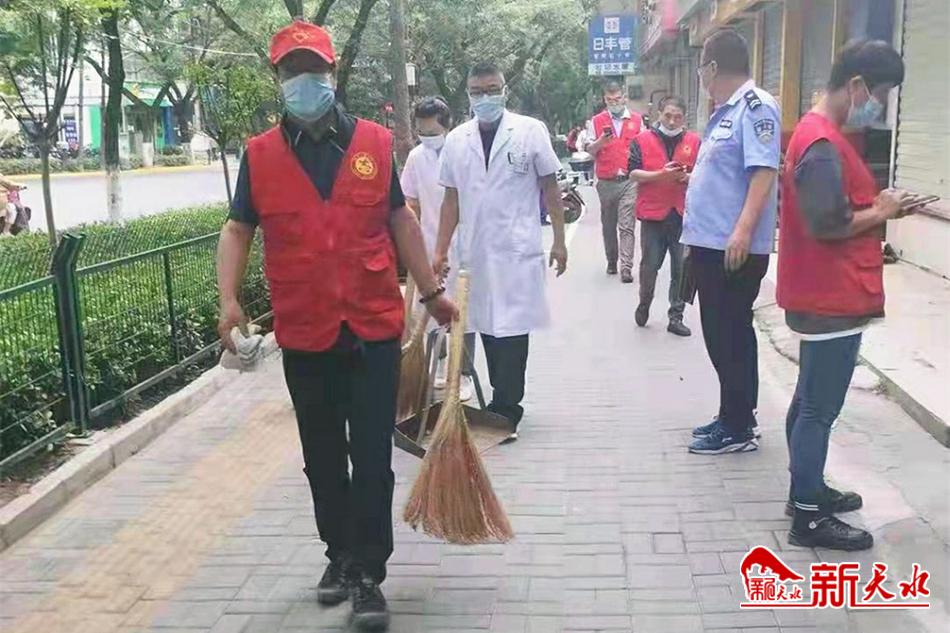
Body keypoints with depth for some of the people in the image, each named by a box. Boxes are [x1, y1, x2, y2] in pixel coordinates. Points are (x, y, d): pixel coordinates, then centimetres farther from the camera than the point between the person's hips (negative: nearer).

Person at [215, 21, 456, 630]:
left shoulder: (375, 142, 2)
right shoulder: (260, 155, 2)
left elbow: (399, 220, 10)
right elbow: (238, 230, 4)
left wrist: (431, 290, 12)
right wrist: (229, 297, -11)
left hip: (374, 328, -1)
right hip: (304, 334, 1)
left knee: (372, 457, 1)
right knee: (323, 457, 15)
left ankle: (368, 575, 12)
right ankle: (340, 553, 34)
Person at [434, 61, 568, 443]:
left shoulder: (531, 131, -1)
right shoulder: (456, 140, 8)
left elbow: (550, 188, 3)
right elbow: (452, 199, 11)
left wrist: (559, 241, -1)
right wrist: (441, 250, 7)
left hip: (517, 250, -3)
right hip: (475, 250, 4)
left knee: (512, 331, -5)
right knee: (488, 329, 8)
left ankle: (503, 412, 1)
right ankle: (507, 408, 20)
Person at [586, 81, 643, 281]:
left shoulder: (636, 120, 8)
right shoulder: (596, 121, 7)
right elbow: (589, 150, 5)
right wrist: (601, 141, -16)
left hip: (630, 180, -1)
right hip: (606, 181, 1)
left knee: (627, 225, -9)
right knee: (608, 225, 10)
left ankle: (626, 268, -12)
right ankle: (611, 261, 23)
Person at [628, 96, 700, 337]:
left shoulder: (694, 142, 7)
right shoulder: (642, 140, 3)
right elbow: (633, 173, -3)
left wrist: (687, 177, -13)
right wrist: (660, 175, -17)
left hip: (684, 215, 1)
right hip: (652, 214, -1)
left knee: (681, 270, 3)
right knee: (649, 266, 5)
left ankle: (676, 317, 12)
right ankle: (644, 304, 30)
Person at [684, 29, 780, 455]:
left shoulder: (756, 106, -13)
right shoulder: (725, 112, 16)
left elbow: (763, 172, -23)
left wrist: (743, 231, -31)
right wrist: (697, 232, 29)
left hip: (734, 249, -10)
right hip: (710, 244, 10)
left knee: (731, 337, -2)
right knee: (721, 335, 15)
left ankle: (739, 429, 9)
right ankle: (732, 417, 26)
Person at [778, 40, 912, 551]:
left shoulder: (821, 133, 14)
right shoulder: (823, 143, -20)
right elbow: (825, 225, -26)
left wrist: (879, 207, 7)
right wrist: (879, 213, -11)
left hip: (828, 297, 11)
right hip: (832, 301, -11)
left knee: (810, 401, 18)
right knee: (820, 408, -2)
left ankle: (807, 491, 31)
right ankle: (808, 519, 8)